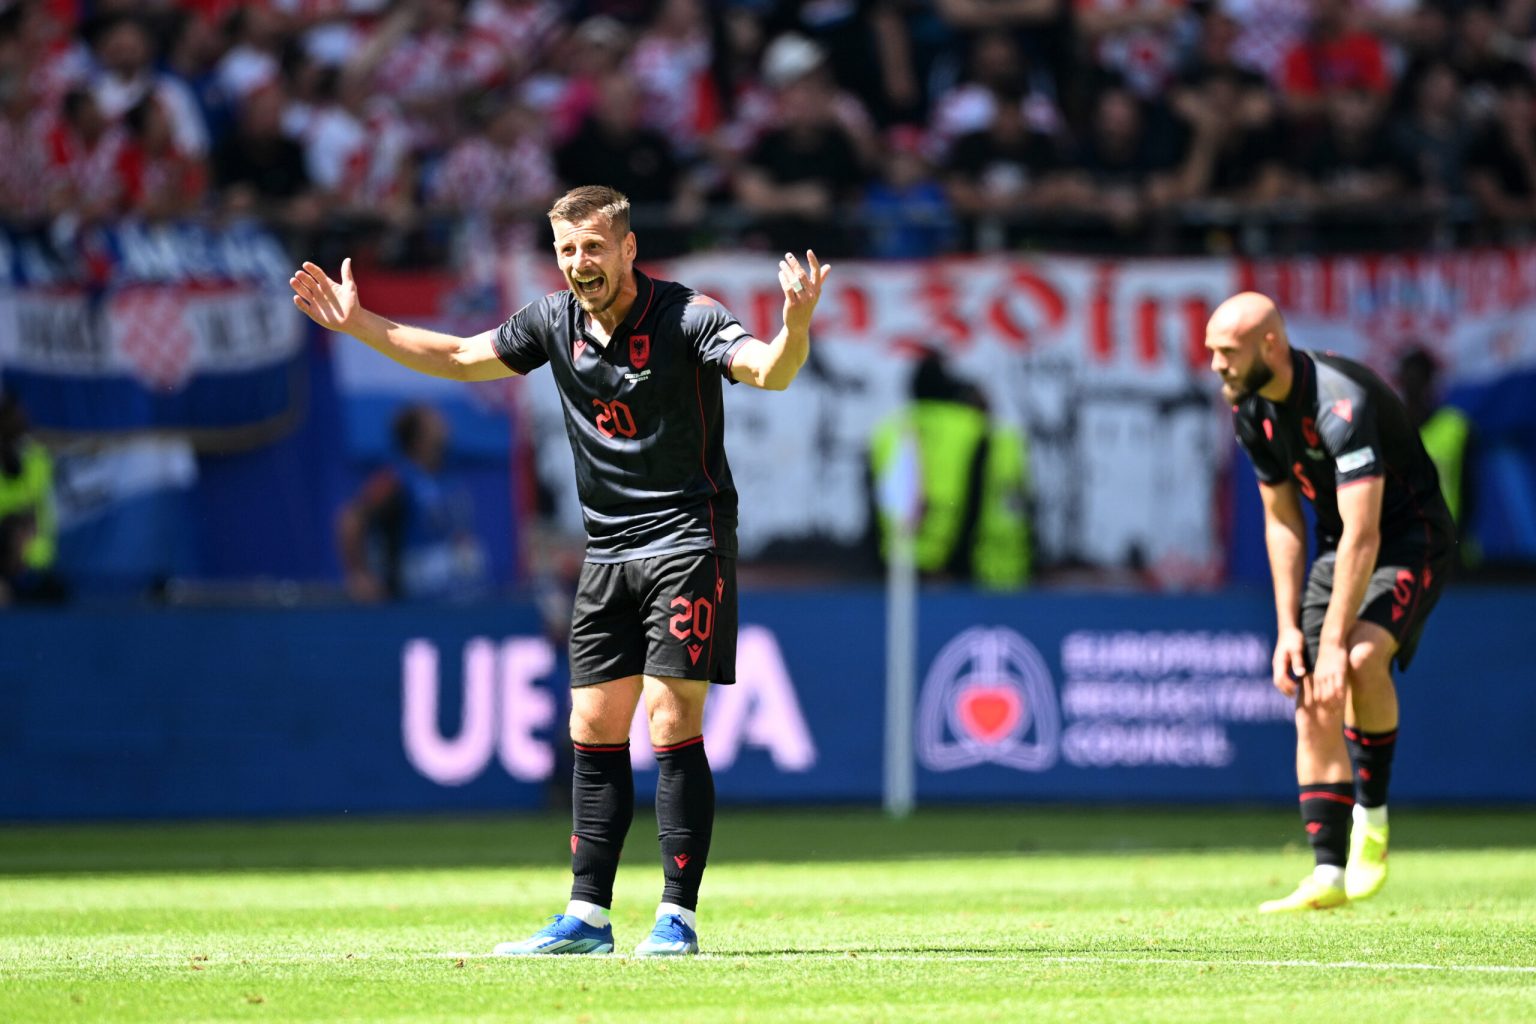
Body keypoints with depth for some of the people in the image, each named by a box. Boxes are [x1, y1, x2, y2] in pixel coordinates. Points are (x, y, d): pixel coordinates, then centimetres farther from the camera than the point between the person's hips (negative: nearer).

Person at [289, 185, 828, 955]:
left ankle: (678, 916, -8)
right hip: (607, 553, 7)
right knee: (594, 731, 5)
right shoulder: (555, 322, 5)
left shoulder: (686, 319, -13)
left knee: (671, 724, -11)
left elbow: (769, 372, -29)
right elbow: (459, 358, 18)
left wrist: (796, 325, -50)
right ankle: (587, 918, 9)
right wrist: (358, 324, 15)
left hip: (687, 541, -6)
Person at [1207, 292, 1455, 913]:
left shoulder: (1340, 402, -30)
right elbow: (1282, 520, 7)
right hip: (1339, 548, 8)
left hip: (1412, 540, -8)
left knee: (1361, 659, -33)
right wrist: (1288, 628, 0)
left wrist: (1334, 644, -33)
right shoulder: (1252, 409, -3)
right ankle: (1329, 874, -2)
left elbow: (1362, 537, -32)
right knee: (1313, 709, -4)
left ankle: (1372, 815, -14)